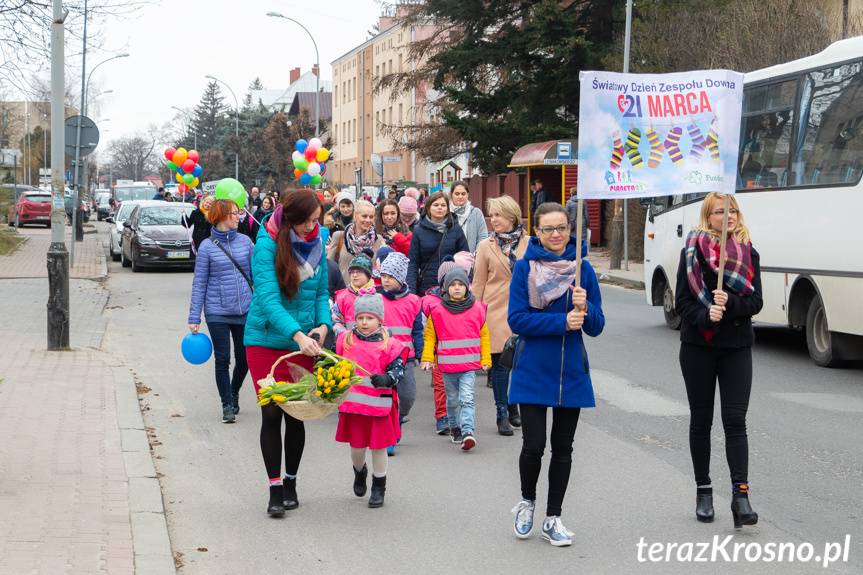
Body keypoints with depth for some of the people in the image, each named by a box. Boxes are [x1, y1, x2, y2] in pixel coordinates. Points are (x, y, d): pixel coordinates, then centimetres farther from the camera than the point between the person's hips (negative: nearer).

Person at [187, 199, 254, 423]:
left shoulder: (245, 241, 3)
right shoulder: (207, 247, -4)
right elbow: (199, 284, -3)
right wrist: (194, 317, -6)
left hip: (245, 310, 3)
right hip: (217, 313, -3)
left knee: (244, 358, 9)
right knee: (222, 359, 2)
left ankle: (234, 393, 36)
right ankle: (227, 405, 16)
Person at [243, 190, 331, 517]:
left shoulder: (316, 244, 2)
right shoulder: (267, 244, -14)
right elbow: (267, 297, -23)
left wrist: (323, 324, -9)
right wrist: (296, 333, -34)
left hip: (303, 343, 4)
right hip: (266, 340, -4)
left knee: (296, 415, 8)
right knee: (271, 414, -3)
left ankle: (291, 482, 24)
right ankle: (275, 489, 7)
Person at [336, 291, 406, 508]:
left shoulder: (389, 344, -4)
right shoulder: (345, 340, 5)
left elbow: (398, 370, -9)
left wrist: (386, 379, -27)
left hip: (380, 404, -2)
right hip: (353, 402, 2)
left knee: (379, 446, 7)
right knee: (356, 445, 11)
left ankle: (379, 486, 21)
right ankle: (359, 471, 43)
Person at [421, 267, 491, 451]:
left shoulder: (477, 309, 2)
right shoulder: (437, 311, 1)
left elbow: (484, 335, 9)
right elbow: (430, 335, 8)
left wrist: (485, 360, 9)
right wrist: (427, 358, 1)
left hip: (470, 364, -1)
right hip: (447, 365, 1)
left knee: (467, 398, -13)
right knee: (452, 399, 15)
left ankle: (468, 432, -21)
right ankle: (454, 427, 32)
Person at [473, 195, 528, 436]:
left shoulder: (529, 244, 3)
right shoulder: (486, 246, 2)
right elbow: (478, 283, 5)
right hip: (497, 311, -1)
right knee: (500, 363, -1)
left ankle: (514, 407, 25)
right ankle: (502, 415, 9)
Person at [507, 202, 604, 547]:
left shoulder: (583, 269, 0)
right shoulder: (525, 268, -5)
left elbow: (596, 327, 2)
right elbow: (517, 319, -11)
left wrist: (584, 308, -19)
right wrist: (563, 322, -19)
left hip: (571, 372, 3)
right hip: (532, 372, -2)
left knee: (562, 447, 10)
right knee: (533, 445, -6)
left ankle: (553, 518, 24)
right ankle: (527, 501, 24)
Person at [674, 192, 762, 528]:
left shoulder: (748, 253, 5)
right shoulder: (693, 250, -1)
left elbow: (755, 302, -2)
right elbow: (682, 302, -4)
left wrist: (730, 304, -20)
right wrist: (705, 316, -22)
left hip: (736, 348, 1)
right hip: (697, 346, -1)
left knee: (735, 421, -7)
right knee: (701, 421, 8)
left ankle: (741, 494, -10)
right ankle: (703, 491, 20)